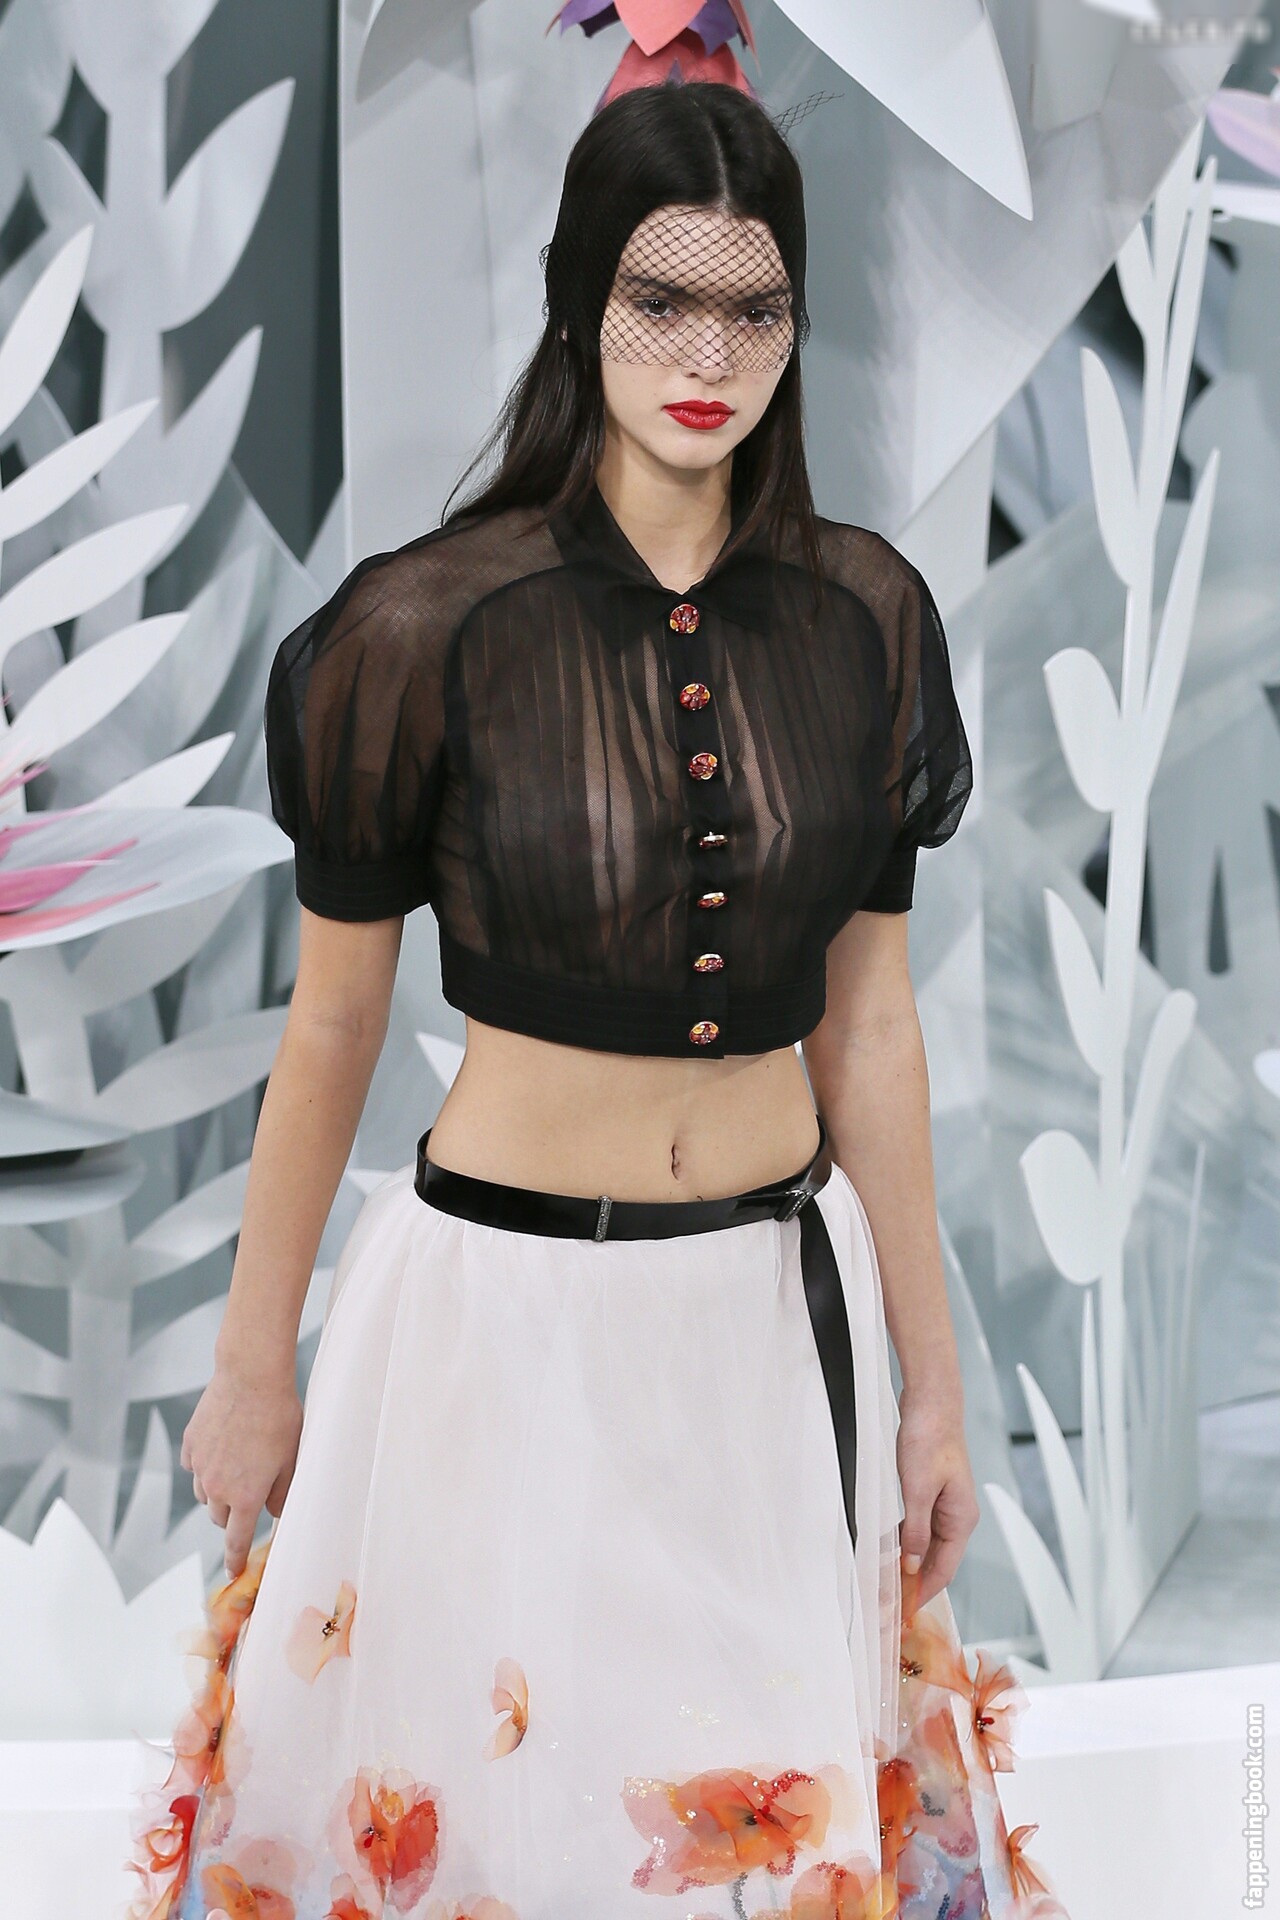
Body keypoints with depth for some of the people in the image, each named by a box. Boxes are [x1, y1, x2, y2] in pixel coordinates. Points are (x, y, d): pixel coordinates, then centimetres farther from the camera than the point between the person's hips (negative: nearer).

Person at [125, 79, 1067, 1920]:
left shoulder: (865, 617, -2)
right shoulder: (431, 625, -12)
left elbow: (867, 1023, 4)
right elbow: (331, 1023, -3)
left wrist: (932, 1377, 8)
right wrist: (253, 1369, 4)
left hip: (778, 1302, 3)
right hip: (502, 1304, -3)